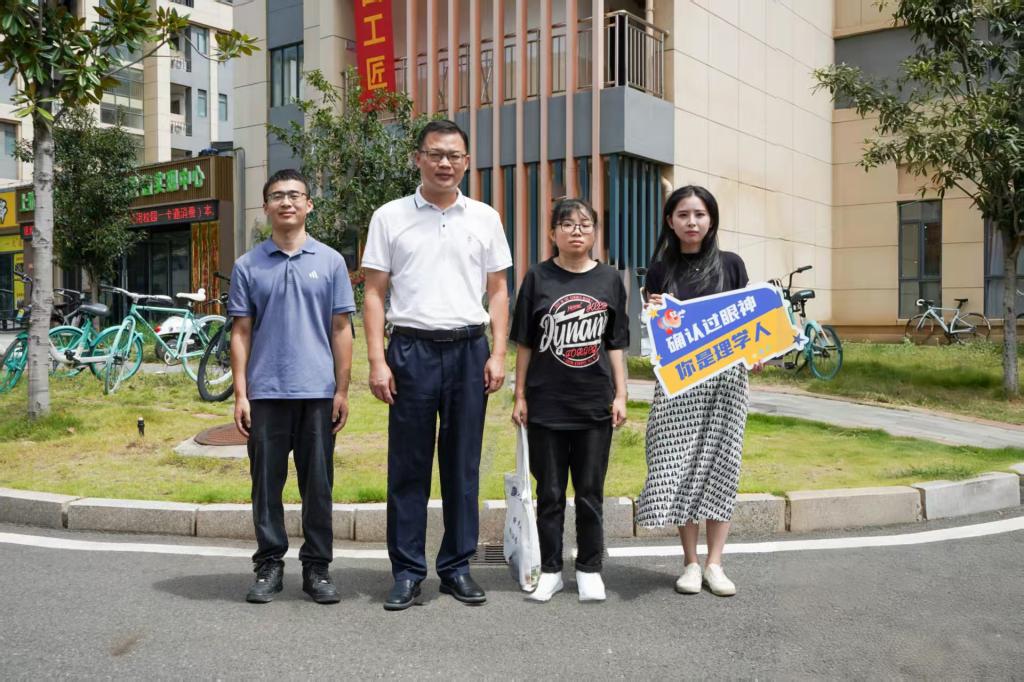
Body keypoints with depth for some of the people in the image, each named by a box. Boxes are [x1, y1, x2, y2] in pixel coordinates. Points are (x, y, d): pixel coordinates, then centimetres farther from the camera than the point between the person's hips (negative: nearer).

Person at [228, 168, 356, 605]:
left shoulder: (330, 262, 6)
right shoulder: (248, 266, 7)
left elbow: (341, 330, 5)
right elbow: (241, 332, 6)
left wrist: (342, 391, -1)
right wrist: (240, 393, -1)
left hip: (317, 392, 0)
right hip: (265, 394, 1)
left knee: (318, 486, 5)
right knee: (266, 484, 6)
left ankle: (317, 568, 16)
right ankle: (269, 565, 18)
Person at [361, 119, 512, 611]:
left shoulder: (485, 219, 10)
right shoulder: (390, 217, 5)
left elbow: (498, 291, 11)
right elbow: (374, 294, 2)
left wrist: (498, 354, 0)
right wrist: (377, 361, -7)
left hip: (469, 349, 2)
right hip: (412, 349, -2)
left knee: (463, 465, 7)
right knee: (408, 466, 2)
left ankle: (457, 567, 18)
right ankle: (407, 571, 12)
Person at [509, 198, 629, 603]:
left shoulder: (609, 280, 4)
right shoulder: (538, 278, 0)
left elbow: (616, 345, 8)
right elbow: (524, 343, 3)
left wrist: (620, 395, 3)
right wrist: (520, 396, 1)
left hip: (595, 404, 1)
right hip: (546, 403, -1)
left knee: (590, 492, 8)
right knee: (550, 493, 8)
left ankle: (589, 569, 21)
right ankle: (550, 570, 20)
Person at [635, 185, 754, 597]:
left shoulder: (731, 265, 6)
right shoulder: (660, 270, 6)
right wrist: (655, 313, -13)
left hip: (726, 375, 0)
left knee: (720, 463, 3)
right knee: (680, 465, -1)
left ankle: (714, 562, 11)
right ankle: (690, 562, 11)